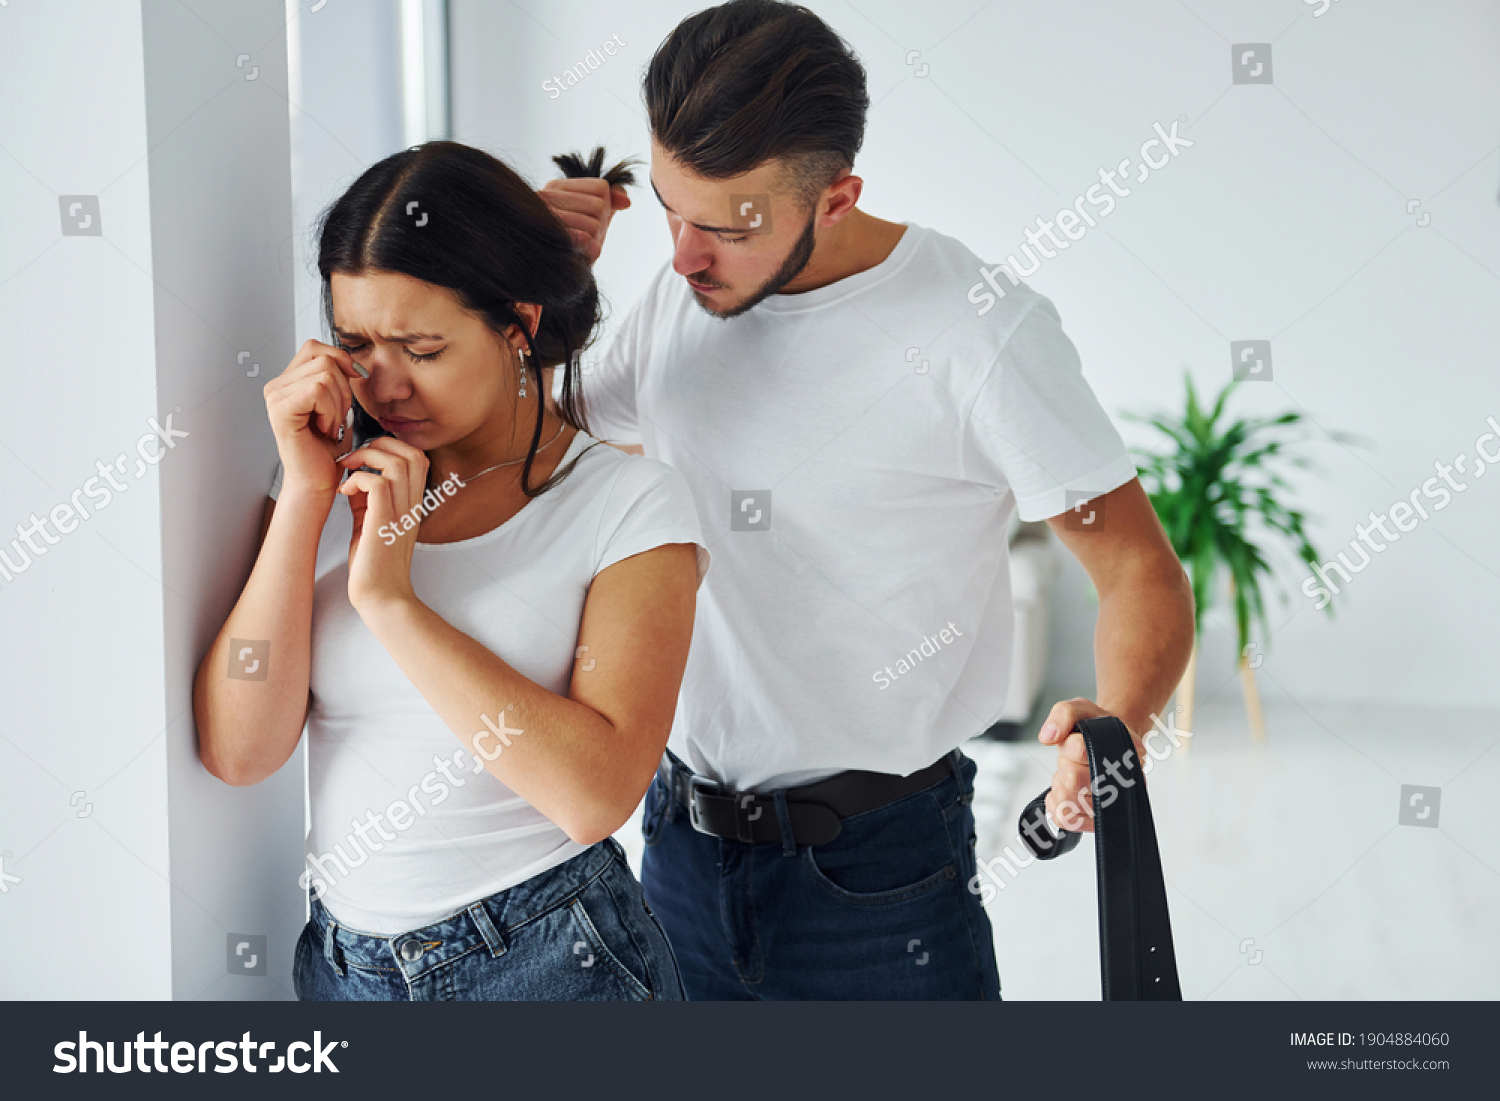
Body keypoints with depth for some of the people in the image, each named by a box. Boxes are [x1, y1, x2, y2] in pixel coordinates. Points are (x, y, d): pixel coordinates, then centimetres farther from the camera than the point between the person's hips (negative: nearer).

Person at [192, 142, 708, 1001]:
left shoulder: (630, 503, -8)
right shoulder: (337, 481, 3)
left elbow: (598, 792, -20)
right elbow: (239, 751, -7)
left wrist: (392, 598, -19)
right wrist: (305, 496, -12)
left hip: (553, 963, -3)